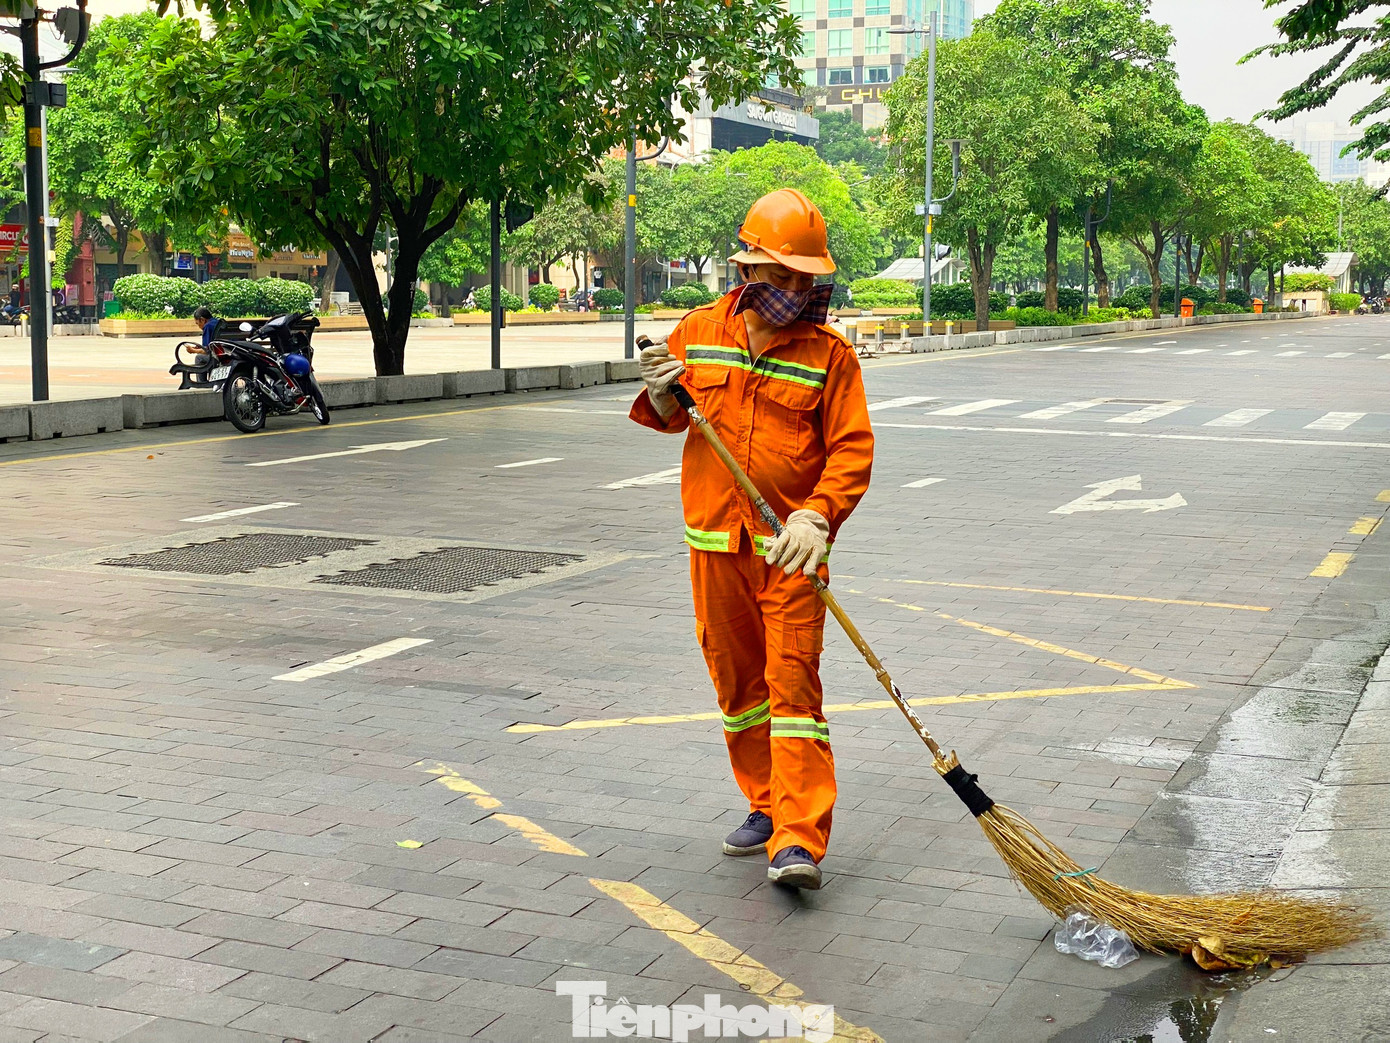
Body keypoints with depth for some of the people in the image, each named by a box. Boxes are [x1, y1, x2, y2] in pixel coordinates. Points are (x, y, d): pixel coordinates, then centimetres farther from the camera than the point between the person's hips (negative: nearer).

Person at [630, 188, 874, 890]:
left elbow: (852, 449, -8)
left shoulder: (829, 354, -3)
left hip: (791, 547, -4)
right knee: (737, 680, 12)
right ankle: (767, 806, 27)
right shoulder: (699, 332, 6)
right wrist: (663, 398, -5)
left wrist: (816, 517, -23)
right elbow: (670, 416, 19)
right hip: (716, 542, 4)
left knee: (793, 682, -9)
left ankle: (799, 840, -10)